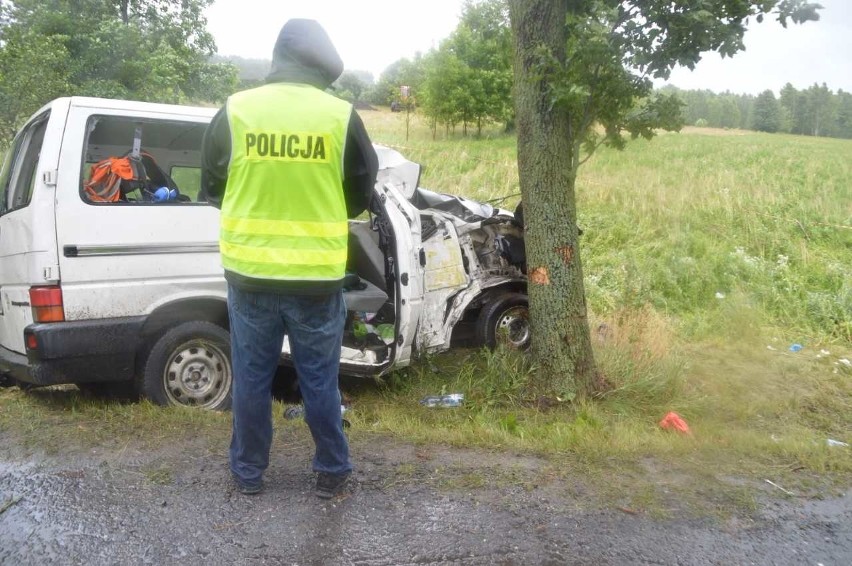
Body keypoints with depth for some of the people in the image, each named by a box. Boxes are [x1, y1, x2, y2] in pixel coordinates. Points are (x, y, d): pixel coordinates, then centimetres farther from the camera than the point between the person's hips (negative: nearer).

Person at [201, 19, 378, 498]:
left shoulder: (235, 111, -3)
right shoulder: (341, 116, -6)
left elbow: (211, 188, 8)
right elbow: (362, 195, 4)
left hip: (250, 275, 1)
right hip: (316, 278, -1)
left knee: (252, 377, 15)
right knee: (320, 379, 13)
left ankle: (249, 472, 28)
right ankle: (332, 472, 26)